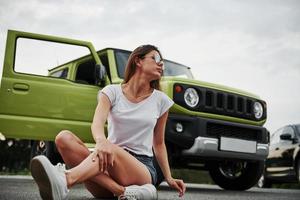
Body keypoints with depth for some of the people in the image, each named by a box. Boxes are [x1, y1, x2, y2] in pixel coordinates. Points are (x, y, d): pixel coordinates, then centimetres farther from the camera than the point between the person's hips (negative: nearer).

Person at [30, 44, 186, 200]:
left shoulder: (160, 100, 10)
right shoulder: (112, 92, 6)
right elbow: (97, 123, -14)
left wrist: (169, 178, 9)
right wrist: (101, 141, -38)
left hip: (142, 168, -1)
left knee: (111, 150, -35)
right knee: (64, 137, -25)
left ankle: (64, 182, -64)